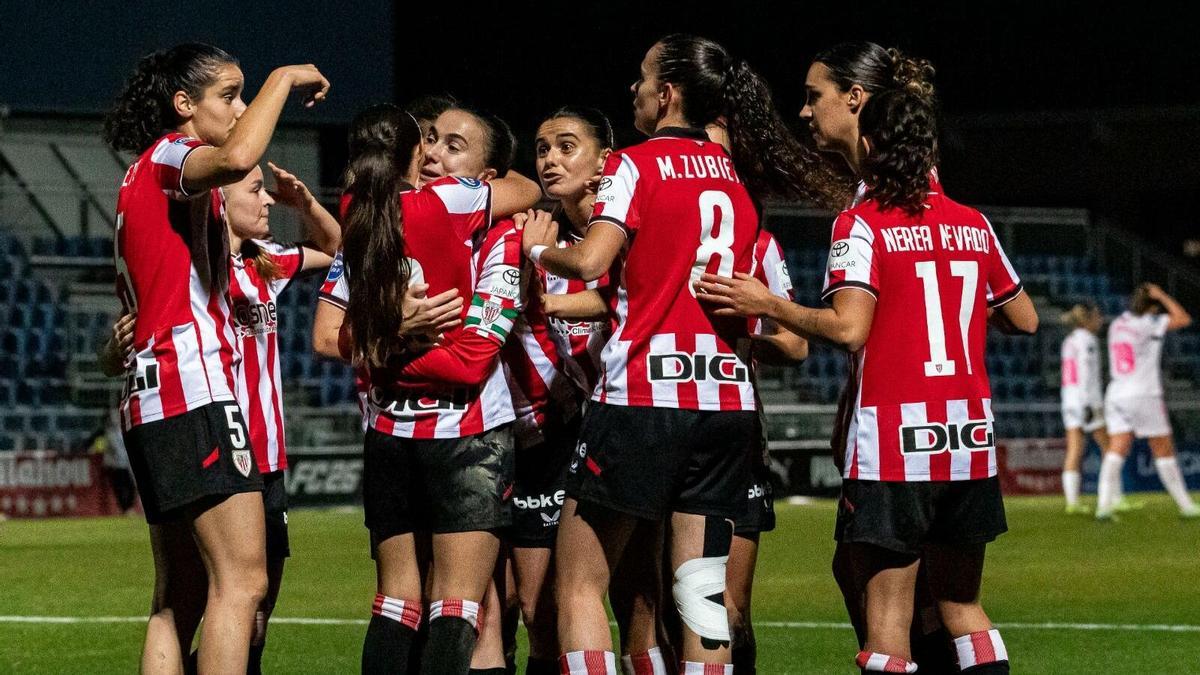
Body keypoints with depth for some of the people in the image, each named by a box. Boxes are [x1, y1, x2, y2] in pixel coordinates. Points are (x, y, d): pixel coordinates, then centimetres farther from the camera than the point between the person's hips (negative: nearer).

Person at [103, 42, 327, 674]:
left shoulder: (149, 175, 26)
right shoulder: (170, 155, -4)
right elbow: (236, 157, -28)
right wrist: (283, 79, -15)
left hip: (152, 404, 11)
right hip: (194, 390, -10)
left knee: (179, 596, 8)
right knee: (242, 579, -17)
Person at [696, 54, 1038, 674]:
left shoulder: (862, 225, -7)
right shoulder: (973, 225, 9)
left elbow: (847, 328, -19)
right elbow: (1024, 319, 17)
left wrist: (767, 305, -9)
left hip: (893, 444, -5)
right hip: (971, 443, 5)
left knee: (888, 619, -4)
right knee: (961, 605, 16)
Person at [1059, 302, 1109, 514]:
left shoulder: (1069, 341, 17)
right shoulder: (1087, 340, -8)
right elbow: (1087, 373, -17)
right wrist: (1091, 404, -21)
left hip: (1069, 399, 8)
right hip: (1087, 398, -8)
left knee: (1074, 452, 0)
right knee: (1109, 447, -1)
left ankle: (1072, 501, -8)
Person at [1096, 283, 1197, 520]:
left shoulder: (1117, 324, 10)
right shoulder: (1147, 324, -9)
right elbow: (1184, 319, -8)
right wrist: (1162, 296, 1)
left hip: (1117, 395, 5)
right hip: (1144, 395, -5)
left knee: (1116, 451, -3)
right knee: (1164, 451, 5)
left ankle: (1104, 504, -20)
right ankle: (1185, 506, 13)